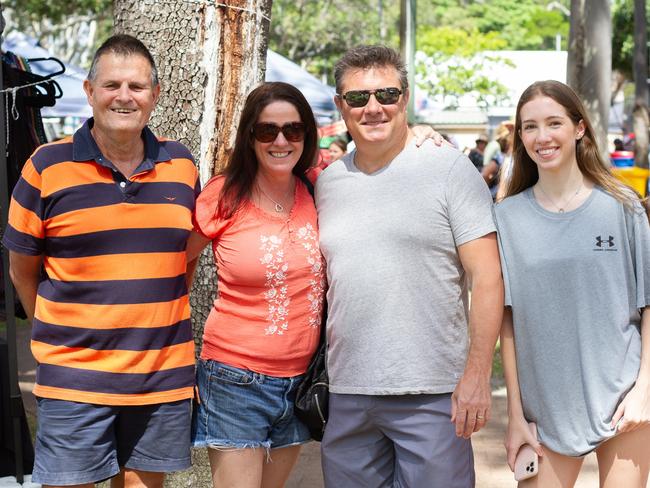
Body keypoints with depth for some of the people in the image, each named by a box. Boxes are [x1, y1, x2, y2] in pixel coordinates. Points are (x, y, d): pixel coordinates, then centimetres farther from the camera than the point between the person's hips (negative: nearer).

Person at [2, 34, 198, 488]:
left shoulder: (182, 166, 5)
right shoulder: (47, 166, -4)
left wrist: (150, 330, 12)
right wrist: (62, 336, 6)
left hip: (164, 377, 3)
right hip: (73, 380, -2)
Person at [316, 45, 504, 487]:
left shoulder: (450, 169, -4)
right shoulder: (328, 182, 10)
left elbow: (487, 278, -7)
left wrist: (477, 375, -14)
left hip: (432, 395, -4)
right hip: (346, 394, 5)